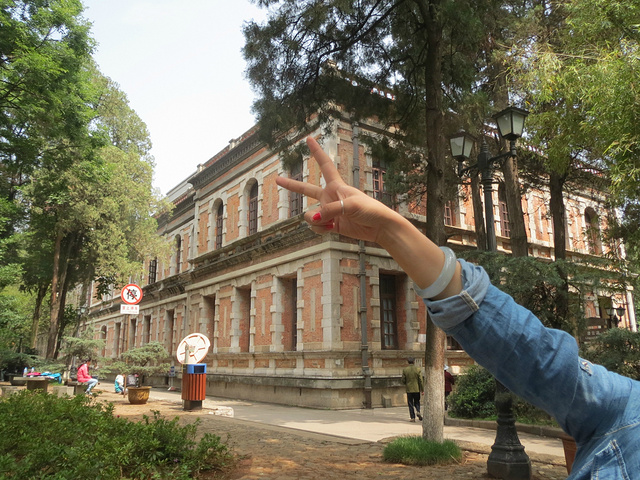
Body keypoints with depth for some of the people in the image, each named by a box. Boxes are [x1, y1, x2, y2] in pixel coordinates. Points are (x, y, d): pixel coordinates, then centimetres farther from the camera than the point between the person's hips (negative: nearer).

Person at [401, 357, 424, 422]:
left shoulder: (405, 370, -5)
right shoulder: (417, 369, -6)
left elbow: (403, 380, -1)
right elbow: (421, 381, -6)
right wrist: (422, 390, 0)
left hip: (409, 389, 0)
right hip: (417, 389, 0)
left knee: (410, 404, 7)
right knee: (417, 402, 16)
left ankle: (412, 417, 3)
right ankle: (418, 411, -9)